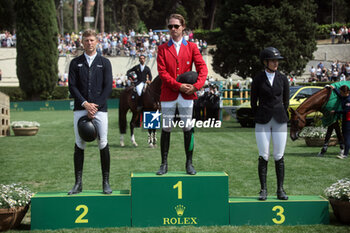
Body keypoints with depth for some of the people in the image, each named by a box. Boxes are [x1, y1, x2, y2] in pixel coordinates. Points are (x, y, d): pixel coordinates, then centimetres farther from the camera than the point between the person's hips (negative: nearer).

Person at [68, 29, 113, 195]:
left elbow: (108, 87, 2)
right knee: (79, 145, 0)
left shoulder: (104, 63, 10)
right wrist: (85, 103, -10)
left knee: (103, 144, -4)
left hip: (100, 108, -1)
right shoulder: (75, 63, 12)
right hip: (80, 109, 1)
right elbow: (72, 86, 4)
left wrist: (95, 106, -8)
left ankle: (106, 182, 2)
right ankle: (78, 183, 4)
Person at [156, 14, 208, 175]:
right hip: (168, 94, 0)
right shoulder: (163, 48, 6)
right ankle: (164, 164, 9)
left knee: (188, 129, 3)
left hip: (187, 95, 0)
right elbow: (162, 72, -3)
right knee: (166, 129, 2)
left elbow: (202, 68, 0)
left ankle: (189, 164, 11)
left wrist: (196, 86, -15)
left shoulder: (191, 47, 7)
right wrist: (178, 86, -14)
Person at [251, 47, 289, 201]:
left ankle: (280, 190, 7)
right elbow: (253, 103, 8)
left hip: (279, 122, 1)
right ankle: (263, 190, 5)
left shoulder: (283, 79, 6)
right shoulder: (257, 80, 1)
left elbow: (286, 102, 14)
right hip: (262, 123, -1)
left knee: (279, 157, 0)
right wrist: (260, 119, 10)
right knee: (263, 157, -3)